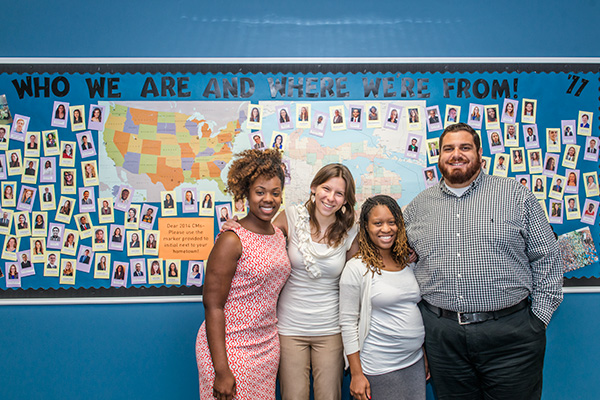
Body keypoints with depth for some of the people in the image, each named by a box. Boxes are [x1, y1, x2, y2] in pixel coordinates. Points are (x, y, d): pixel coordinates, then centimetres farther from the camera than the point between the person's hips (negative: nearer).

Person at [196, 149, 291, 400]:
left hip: (267, 347, 7)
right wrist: (221, 370, -18)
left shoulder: (279, 235, 5)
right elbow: (213, 306, -16)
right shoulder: (232, 240, -16)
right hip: (230, 348, -6)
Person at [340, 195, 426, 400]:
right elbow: (348, 322, -11)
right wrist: (356, 374, -11)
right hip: (379, 370, -5)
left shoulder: (408, 262, 6)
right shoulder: (356, 268, -11)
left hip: (415, 363, 5)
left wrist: (426, 357, 14)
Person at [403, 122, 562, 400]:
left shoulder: (515, 195, 2)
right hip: (441, 334, 2)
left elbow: (547, 258, 3)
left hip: (509, 334, -1)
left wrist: (539, 317, -3)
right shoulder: (419, 205, 8)